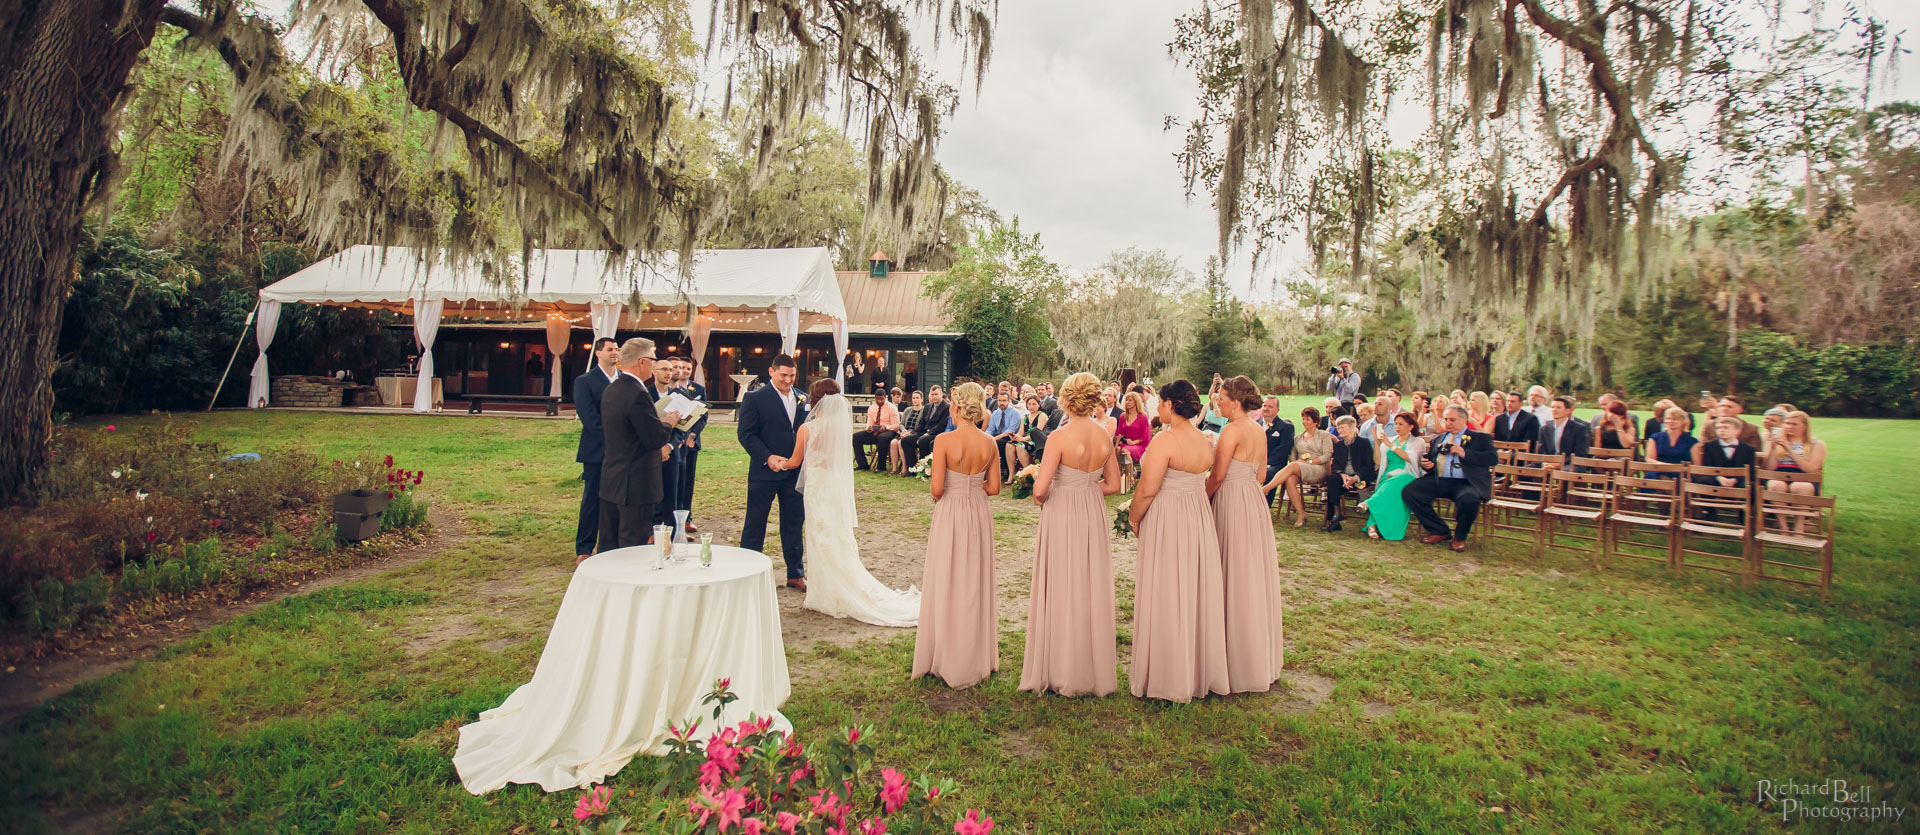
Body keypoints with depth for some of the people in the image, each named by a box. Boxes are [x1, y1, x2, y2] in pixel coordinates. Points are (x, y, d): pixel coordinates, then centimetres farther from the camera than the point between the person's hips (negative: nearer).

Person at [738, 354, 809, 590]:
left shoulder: (801, 399, 9)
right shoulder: (755, 398, -5)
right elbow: (746, 434, -9)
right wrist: (768, 457, -20)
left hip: (795, 472, 5)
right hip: (764, 472, -4)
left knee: (794, 524, 12)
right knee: (755, 525, 5)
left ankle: (796, 574, 22)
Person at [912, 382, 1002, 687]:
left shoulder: (944, 441, -16)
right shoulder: (989, 443, -1)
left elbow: (937, 489, -18)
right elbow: (994, 488, 3)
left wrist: (940, 498, 4)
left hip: (951, 514, -4)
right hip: (979, 514, 5)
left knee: (947, 585, 8)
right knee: (976, 584, 16)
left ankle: (948, 659, 17)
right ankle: (978, 657, 26)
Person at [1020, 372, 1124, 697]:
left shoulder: (1060, 436, -17)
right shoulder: (1104, 437, 0)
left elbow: (1040, 488, -21)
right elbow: (1113, 485, 8)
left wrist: (1039, 498, 0)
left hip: (1062, 516, -5)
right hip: (1094, 516, 5)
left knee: (1061, 592, 6)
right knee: (1093, 591, 14)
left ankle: (1062, 673, 16)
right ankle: (1095, 668, 25)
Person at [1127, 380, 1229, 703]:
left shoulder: (1165, 440, -18)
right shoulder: (1205, 441, 4)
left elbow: (1147, 490, -20)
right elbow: (1207, 484, 9)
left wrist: (1133, 518, -4)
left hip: (1167, 521, -7)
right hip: (1200, 520, 7)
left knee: (1167, 596, 3)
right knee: (1197, 592, 15)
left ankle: (1169, 678, 12)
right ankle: (1201, 670, 27)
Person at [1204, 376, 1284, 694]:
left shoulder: (1233, 430, -16)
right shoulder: (1259, 431, 10)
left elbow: (1218, 475, -17)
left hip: (1232, 502, -9)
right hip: (1255, 502, 9)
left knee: (1236, 579, 0)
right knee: (1256, 577, 15)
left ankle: (1241, 665, 8)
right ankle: (1264, 660, 26)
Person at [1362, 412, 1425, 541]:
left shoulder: (1418, 442, 13)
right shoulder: (1388, 441, 24)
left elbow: (1409, 457, -8)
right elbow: (1378, 461, 14)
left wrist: (1390, 445, -10)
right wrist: (1377, 442, 3)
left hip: (1406, 477, -2)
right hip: (1388, 476, 2)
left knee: (1394, 484, -40)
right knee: (1387, 490, -35)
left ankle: (1369, 503, -53)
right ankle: (1373, 525, -50)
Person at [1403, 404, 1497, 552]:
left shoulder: (1481, 438, 12)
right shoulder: (1438, 439, 26)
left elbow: (1493, 458, -3)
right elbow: (1429, 459, 31)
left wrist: (1464, 453, -12)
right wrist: (1425, 464, 6)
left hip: (1465, 483, -5)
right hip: (1438, 480, 5)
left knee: (1468, 499, -38)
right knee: (1409, 491, -20)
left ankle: (1460, 536, -5)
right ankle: (1440, 531, -3)